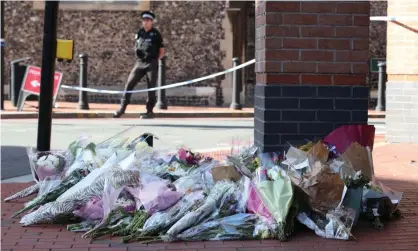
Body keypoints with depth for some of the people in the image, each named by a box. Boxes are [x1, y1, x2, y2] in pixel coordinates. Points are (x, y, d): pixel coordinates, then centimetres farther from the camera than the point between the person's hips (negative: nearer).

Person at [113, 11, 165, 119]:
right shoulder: (139, 33, 10)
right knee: (129, 84, -5)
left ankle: (149, 111, 10)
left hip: (152, 65, -3)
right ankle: (122, 107, 1)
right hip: (139, 63, 4)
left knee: (151, 88, 0)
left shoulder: (156, 34, 0)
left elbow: (161, 52, 4)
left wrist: (153, 60, -2)